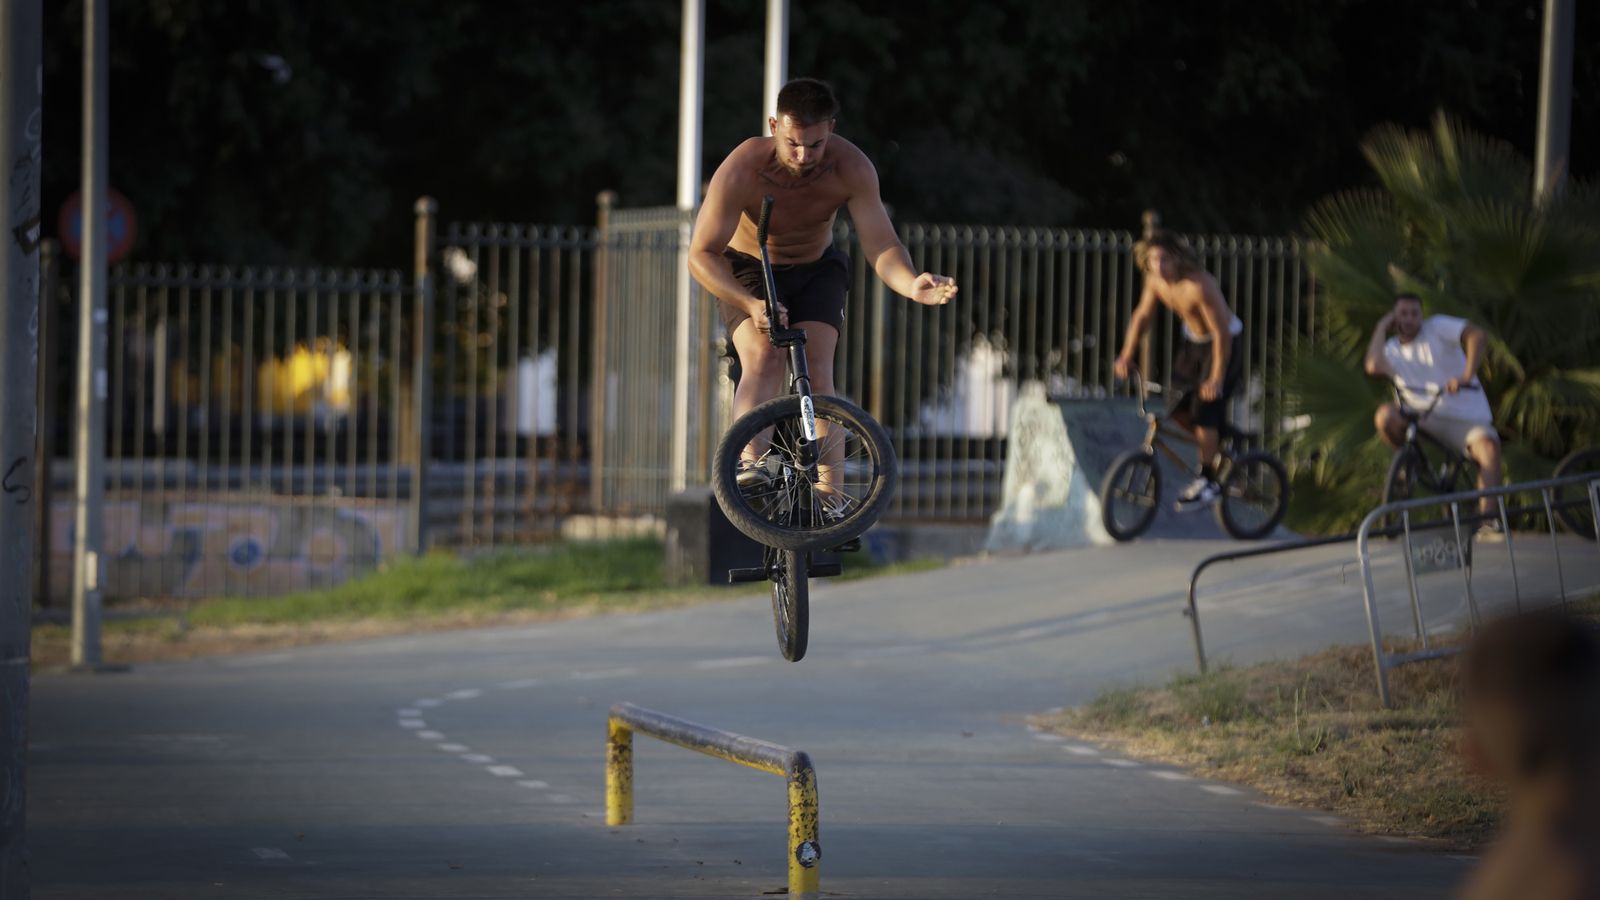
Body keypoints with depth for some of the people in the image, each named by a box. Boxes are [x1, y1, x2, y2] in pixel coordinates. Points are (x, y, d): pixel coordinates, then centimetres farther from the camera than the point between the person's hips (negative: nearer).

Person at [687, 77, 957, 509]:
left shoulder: (852, 167, -27)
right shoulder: (741, 170, -32)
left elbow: (881, 246, -28)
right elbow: (701, 254, -28)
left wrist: (912, 284, -50)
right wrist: (751, 303, -43)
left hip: (816, 270, 2)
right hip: (747, 271, -1)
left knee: (816, 371, -18)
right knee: (763, 359, -28)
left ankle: (828, 498, -19)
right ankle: (748, 463, -42)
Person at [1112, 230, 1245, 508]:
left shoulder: (1199, 285, -36)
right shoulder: (1155, 280, -13)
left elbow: (1222, 334, -32)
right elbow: (1142, 316, 3)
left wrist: (1216, 379, -32)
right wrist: (1127, 355, -3)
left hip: (1226, 342, -7)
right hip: (1194, 341, 7)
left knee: (1205, 409, -14)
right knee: (1178, 408, 3)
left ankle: (1208, 481, -3)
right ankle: (1216, 446, 29)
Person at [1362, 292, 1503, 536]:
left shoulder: (1438, 327, -2)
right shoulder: (1392, 349, 8)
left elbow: (1477, 336, -19)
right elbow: (1374, 366, -17)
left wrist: (1466, 376, -32)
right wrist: (1381, 328, -5)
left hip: (1464, 418, -3)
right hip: (1421, 419, 3)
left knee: (1489, 446, -33)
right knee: (1385, 415, -27)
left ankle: (1487, 520, -34)